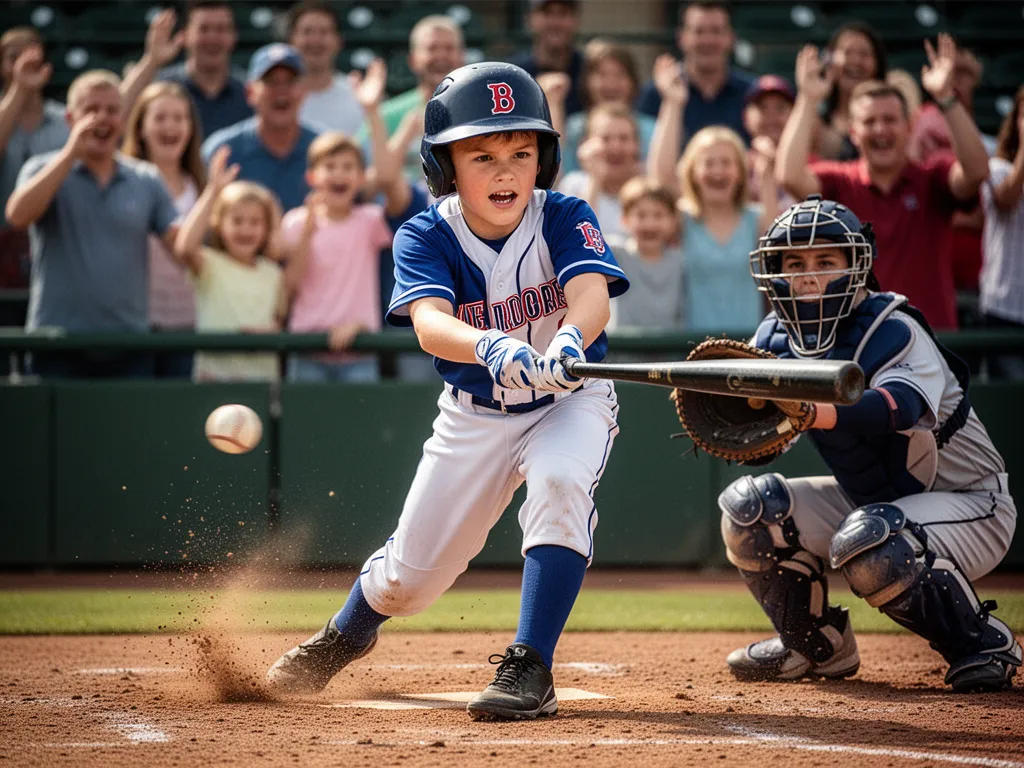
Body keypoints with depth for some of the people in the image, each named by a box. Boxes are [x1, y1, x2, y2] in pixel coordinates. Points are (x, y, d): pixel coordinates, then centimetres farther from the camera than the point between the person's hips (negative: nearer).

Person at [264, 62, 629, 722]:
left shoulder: (566, 219, -18)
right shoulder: (426, 238, -18)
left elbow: (592, 293, -37)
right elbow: (430, 321, -37)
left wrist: (567, 343, -61)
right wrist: (494, 350, -59)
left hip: (569, 401, -1)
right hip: (473, 415, 1)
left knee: (560, 483, -35)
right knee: (410, 576, 7)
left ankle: (530, 670, -30)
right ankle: (346, 633, 44)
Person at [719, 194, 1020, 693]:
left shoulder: (892, 330, -25)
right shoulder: (777, 338, -4)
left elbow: (902, 407, -46)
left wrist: (819, 412, -65)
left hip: (969, 504, -8)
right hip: (870, 500, 8)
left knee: (867, 543, -35)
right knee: (750, 506, -4)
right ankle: (818, 647, 14)